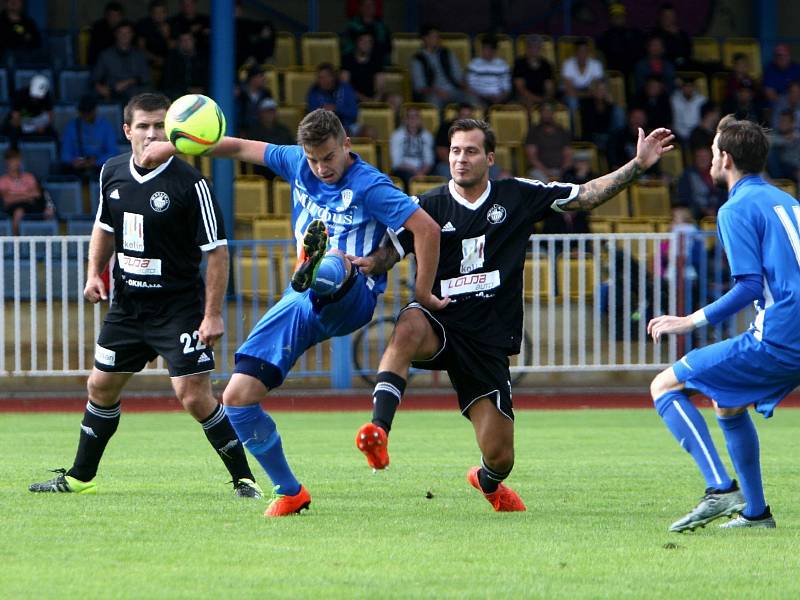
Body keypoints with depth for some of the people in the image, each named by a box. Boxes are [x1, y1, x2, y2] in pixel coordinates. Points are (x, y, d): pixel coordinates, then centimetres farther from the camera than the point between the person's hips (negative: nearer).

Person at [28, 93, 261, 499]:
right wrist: (95, 272, 7)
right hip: (126, 304, 6)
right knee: (101, 388, 14)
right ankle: (80, 477, 30)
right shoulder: (112, 173, 2)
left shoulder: (190, 184, -17)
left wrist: (213, 314, -19)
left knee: (194, 396, -15)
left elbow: (217, 251, -15)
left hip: (179, 307, -6)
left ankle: (243, 478, -3)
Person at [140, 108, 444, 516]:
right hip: (301, 305, 6)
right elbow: (242, 148, 22)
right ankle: (289, 492, 8)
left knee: (335, 265, -44)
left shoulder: (369, 186, -8)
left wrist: (423, 293, -13)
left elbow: (427, 228, -15)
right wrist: (175, 146, 16)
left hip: (350, 299, -6)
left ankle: (314, 267, -82)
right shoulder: (297, 164, 11)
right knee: (237, 397, -4)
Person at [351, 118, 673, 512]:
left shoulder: (518, 196, 6)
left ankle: (488, 481, 41)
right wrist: (365, 264, -27)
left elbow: (585, 196, 9)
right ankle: (378, 430, -46)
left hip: (489, 342, 1)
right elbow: (389, 253, -3)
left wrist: (638, 165, 2)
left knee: (500, 457, 1)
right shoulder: (429, 207, 3)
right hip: (440, 326, -1)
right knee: (409, 326, -41)